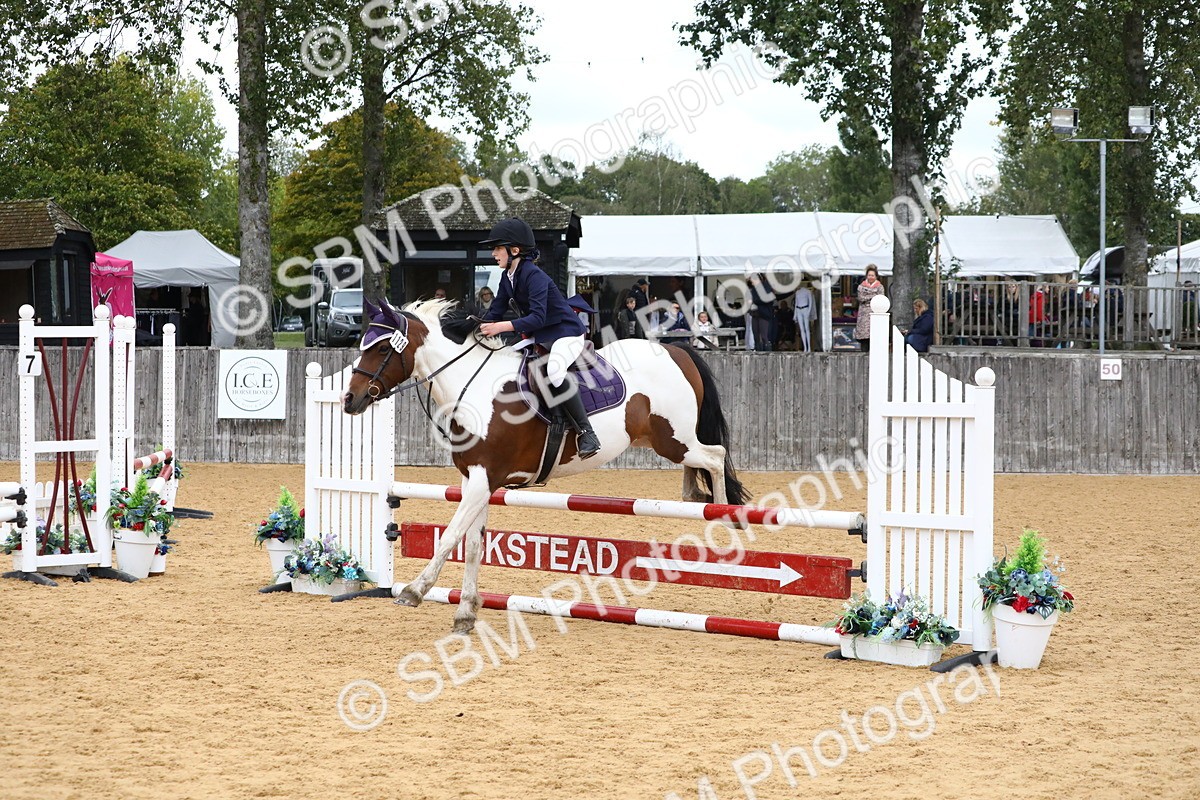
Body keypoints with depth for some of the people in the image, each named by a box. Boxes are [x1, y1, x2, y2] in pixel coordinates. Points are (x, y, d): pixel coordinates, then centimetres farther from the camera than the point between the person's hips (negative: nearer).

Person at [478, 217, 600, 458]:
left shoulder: (533, 275, -23)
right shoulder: (507, 277, 4)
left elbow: (537, 318, -33)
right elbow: (495, 312, 10)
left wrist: (502, 327, -40)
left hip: (566, 332, -10)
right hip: (540, 337, 10)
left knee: (554, 371, -37)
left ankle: (586, 432, -33)